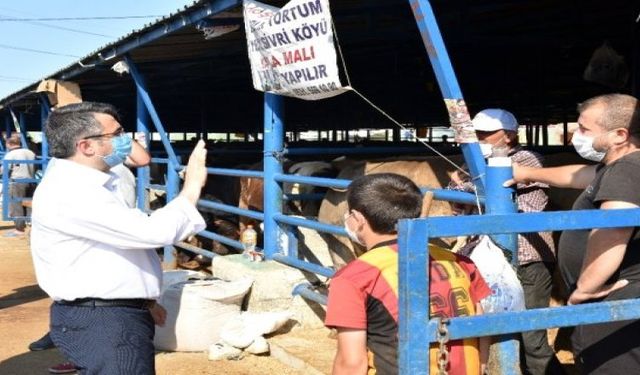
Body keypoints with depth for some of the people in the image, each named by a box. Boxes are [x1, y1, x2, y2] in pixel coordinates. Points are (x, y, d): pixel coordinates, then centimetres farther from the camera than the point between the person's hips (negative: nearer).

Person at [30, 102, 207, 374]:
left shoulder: (87, 185, 14)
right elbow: (152, 232, -26)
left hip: (118, 315, 10)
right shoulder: (69, 191, -21)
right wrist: (192, 188, -15)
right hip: (100, 322, -10)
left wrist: (143, 302, 22)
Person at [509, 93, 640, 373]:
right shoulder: (618, 168, 15)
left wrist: (584, 287, -28)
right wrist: (529, 174, 40)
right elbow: (578, 176, 34)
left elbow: (610, 233, -37)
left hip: (617, 307, -11)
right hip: (614, 305, 11)